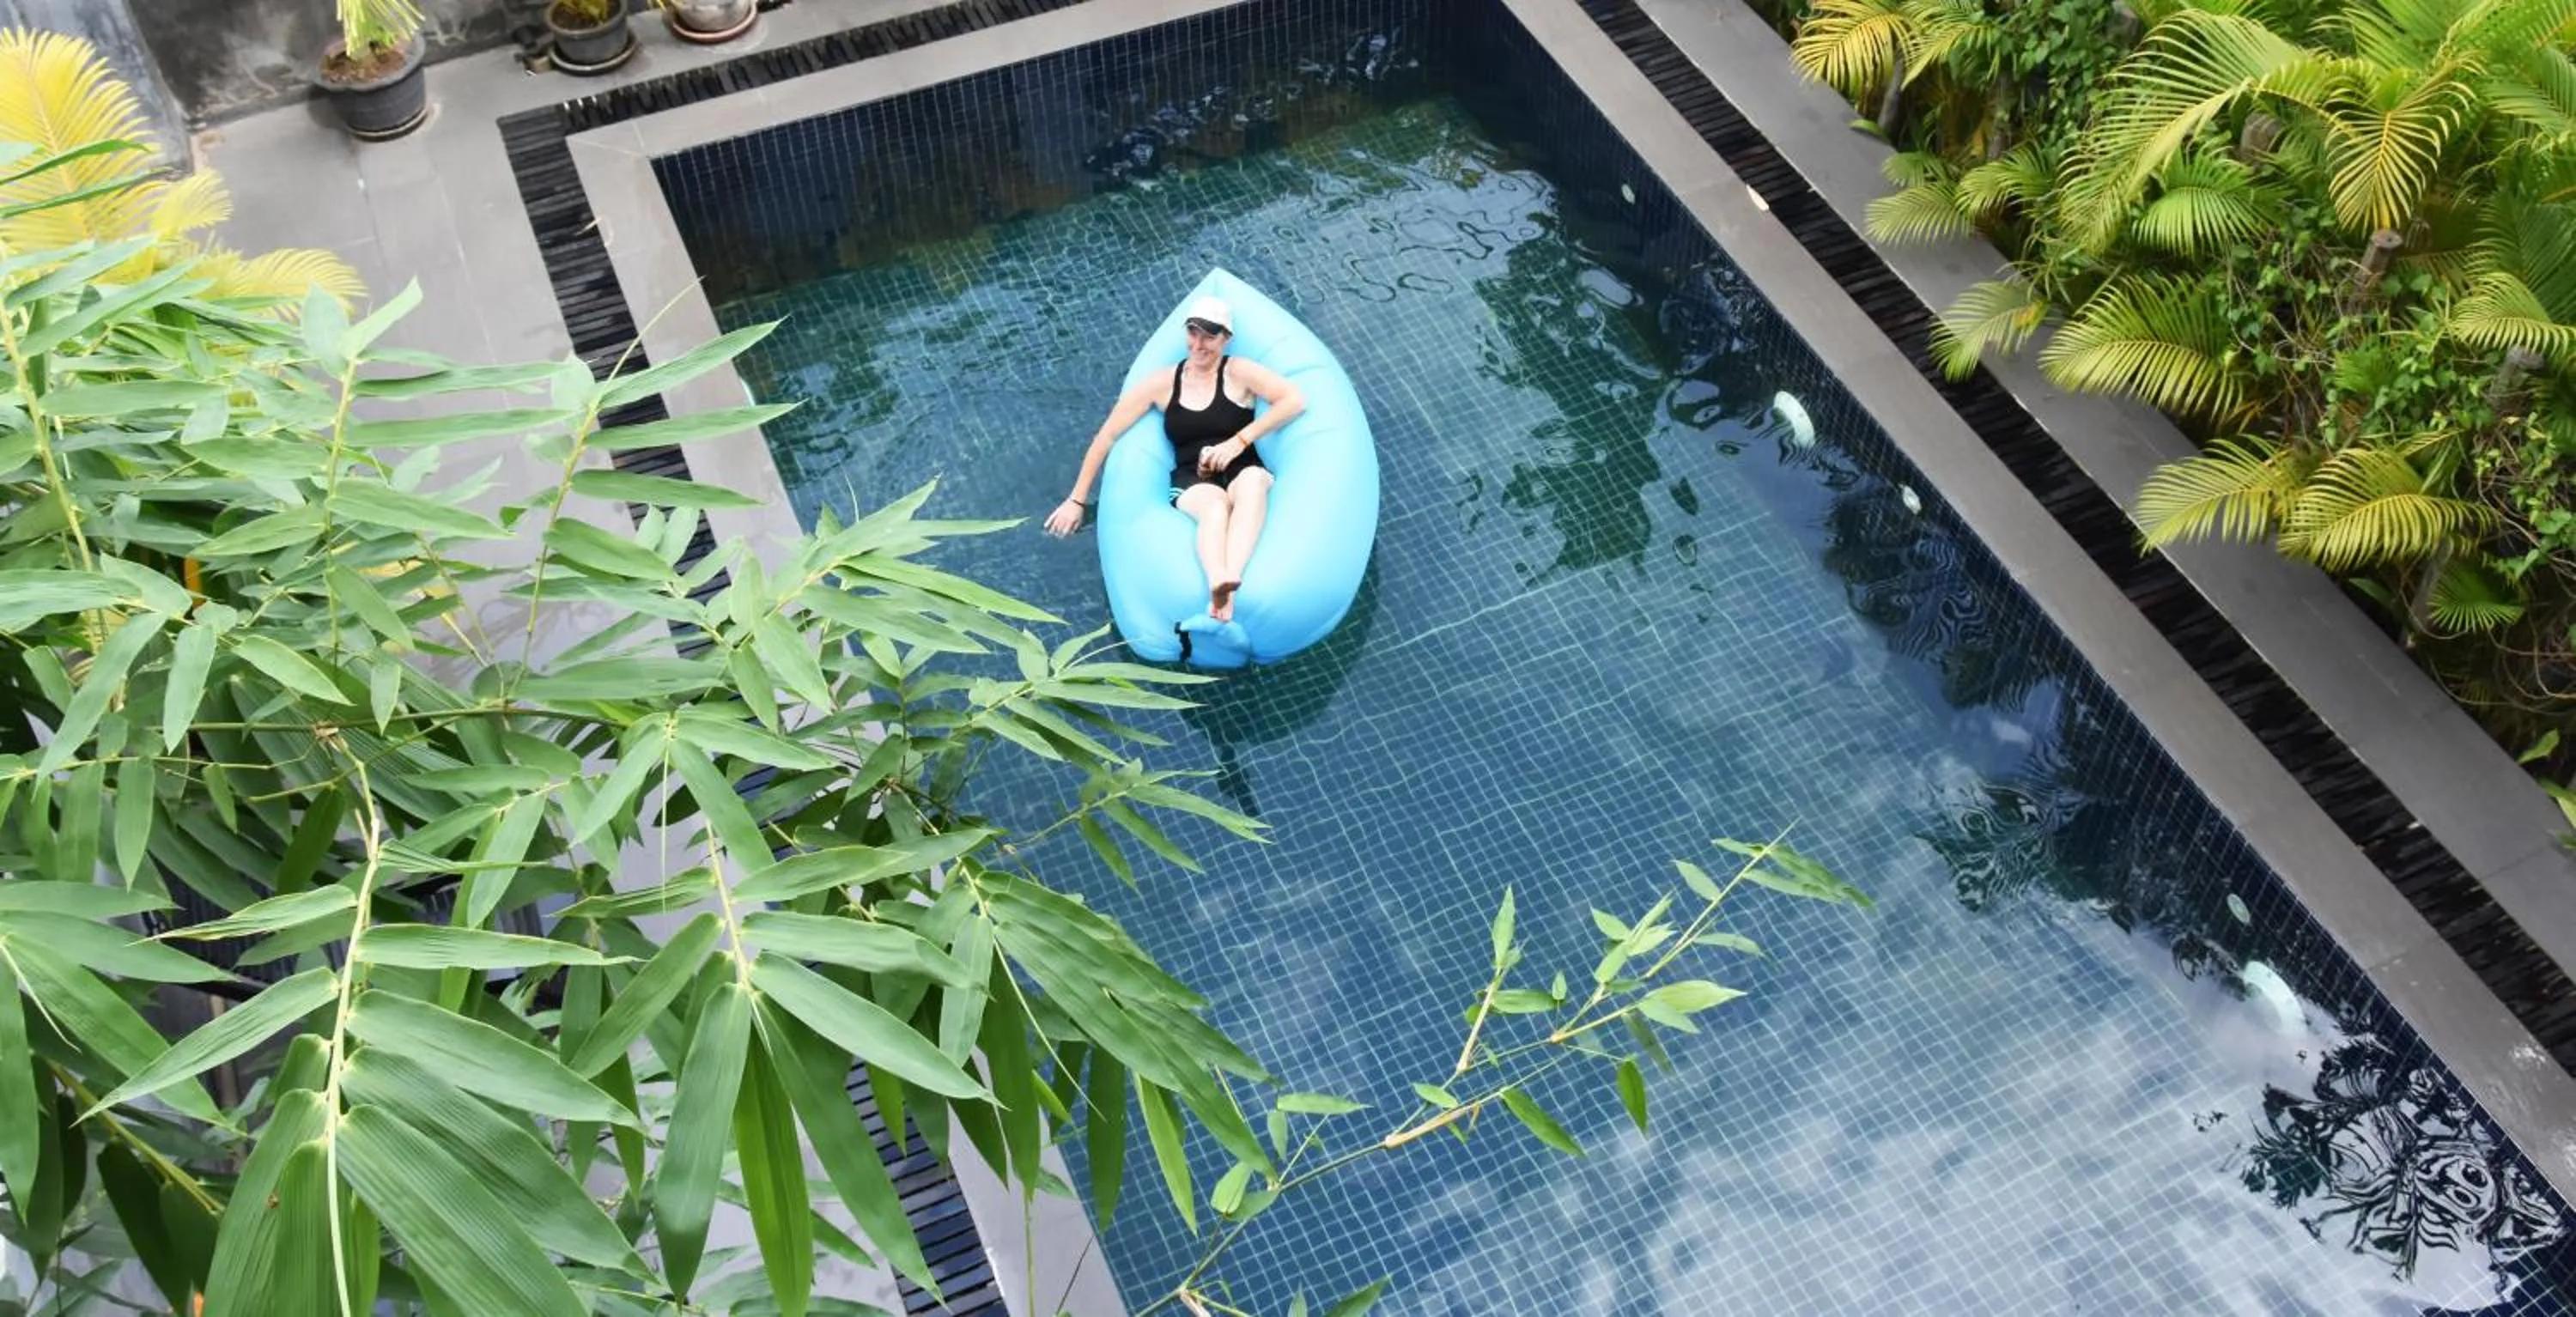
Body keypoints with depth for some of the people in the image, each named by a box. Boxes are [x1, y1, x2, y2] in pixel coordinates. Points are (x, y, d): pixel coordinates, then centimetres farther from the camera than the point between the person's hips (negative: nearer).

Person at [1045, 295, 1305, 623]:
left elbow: (1296, 401, -9)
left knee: (1253, 479, -39)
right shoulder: (1163, 384, 11)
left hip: (1242, 475, 0)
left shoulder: (1238, 372, 5)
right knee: (1216, 505, -38)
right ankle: (1220, 589, -68)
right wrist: (1078, 500, 14)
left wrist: (1238, 442, -14)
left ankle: (1229, 579, -61)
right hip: (1192, 484, 1)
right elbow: (1107, 436, 14)